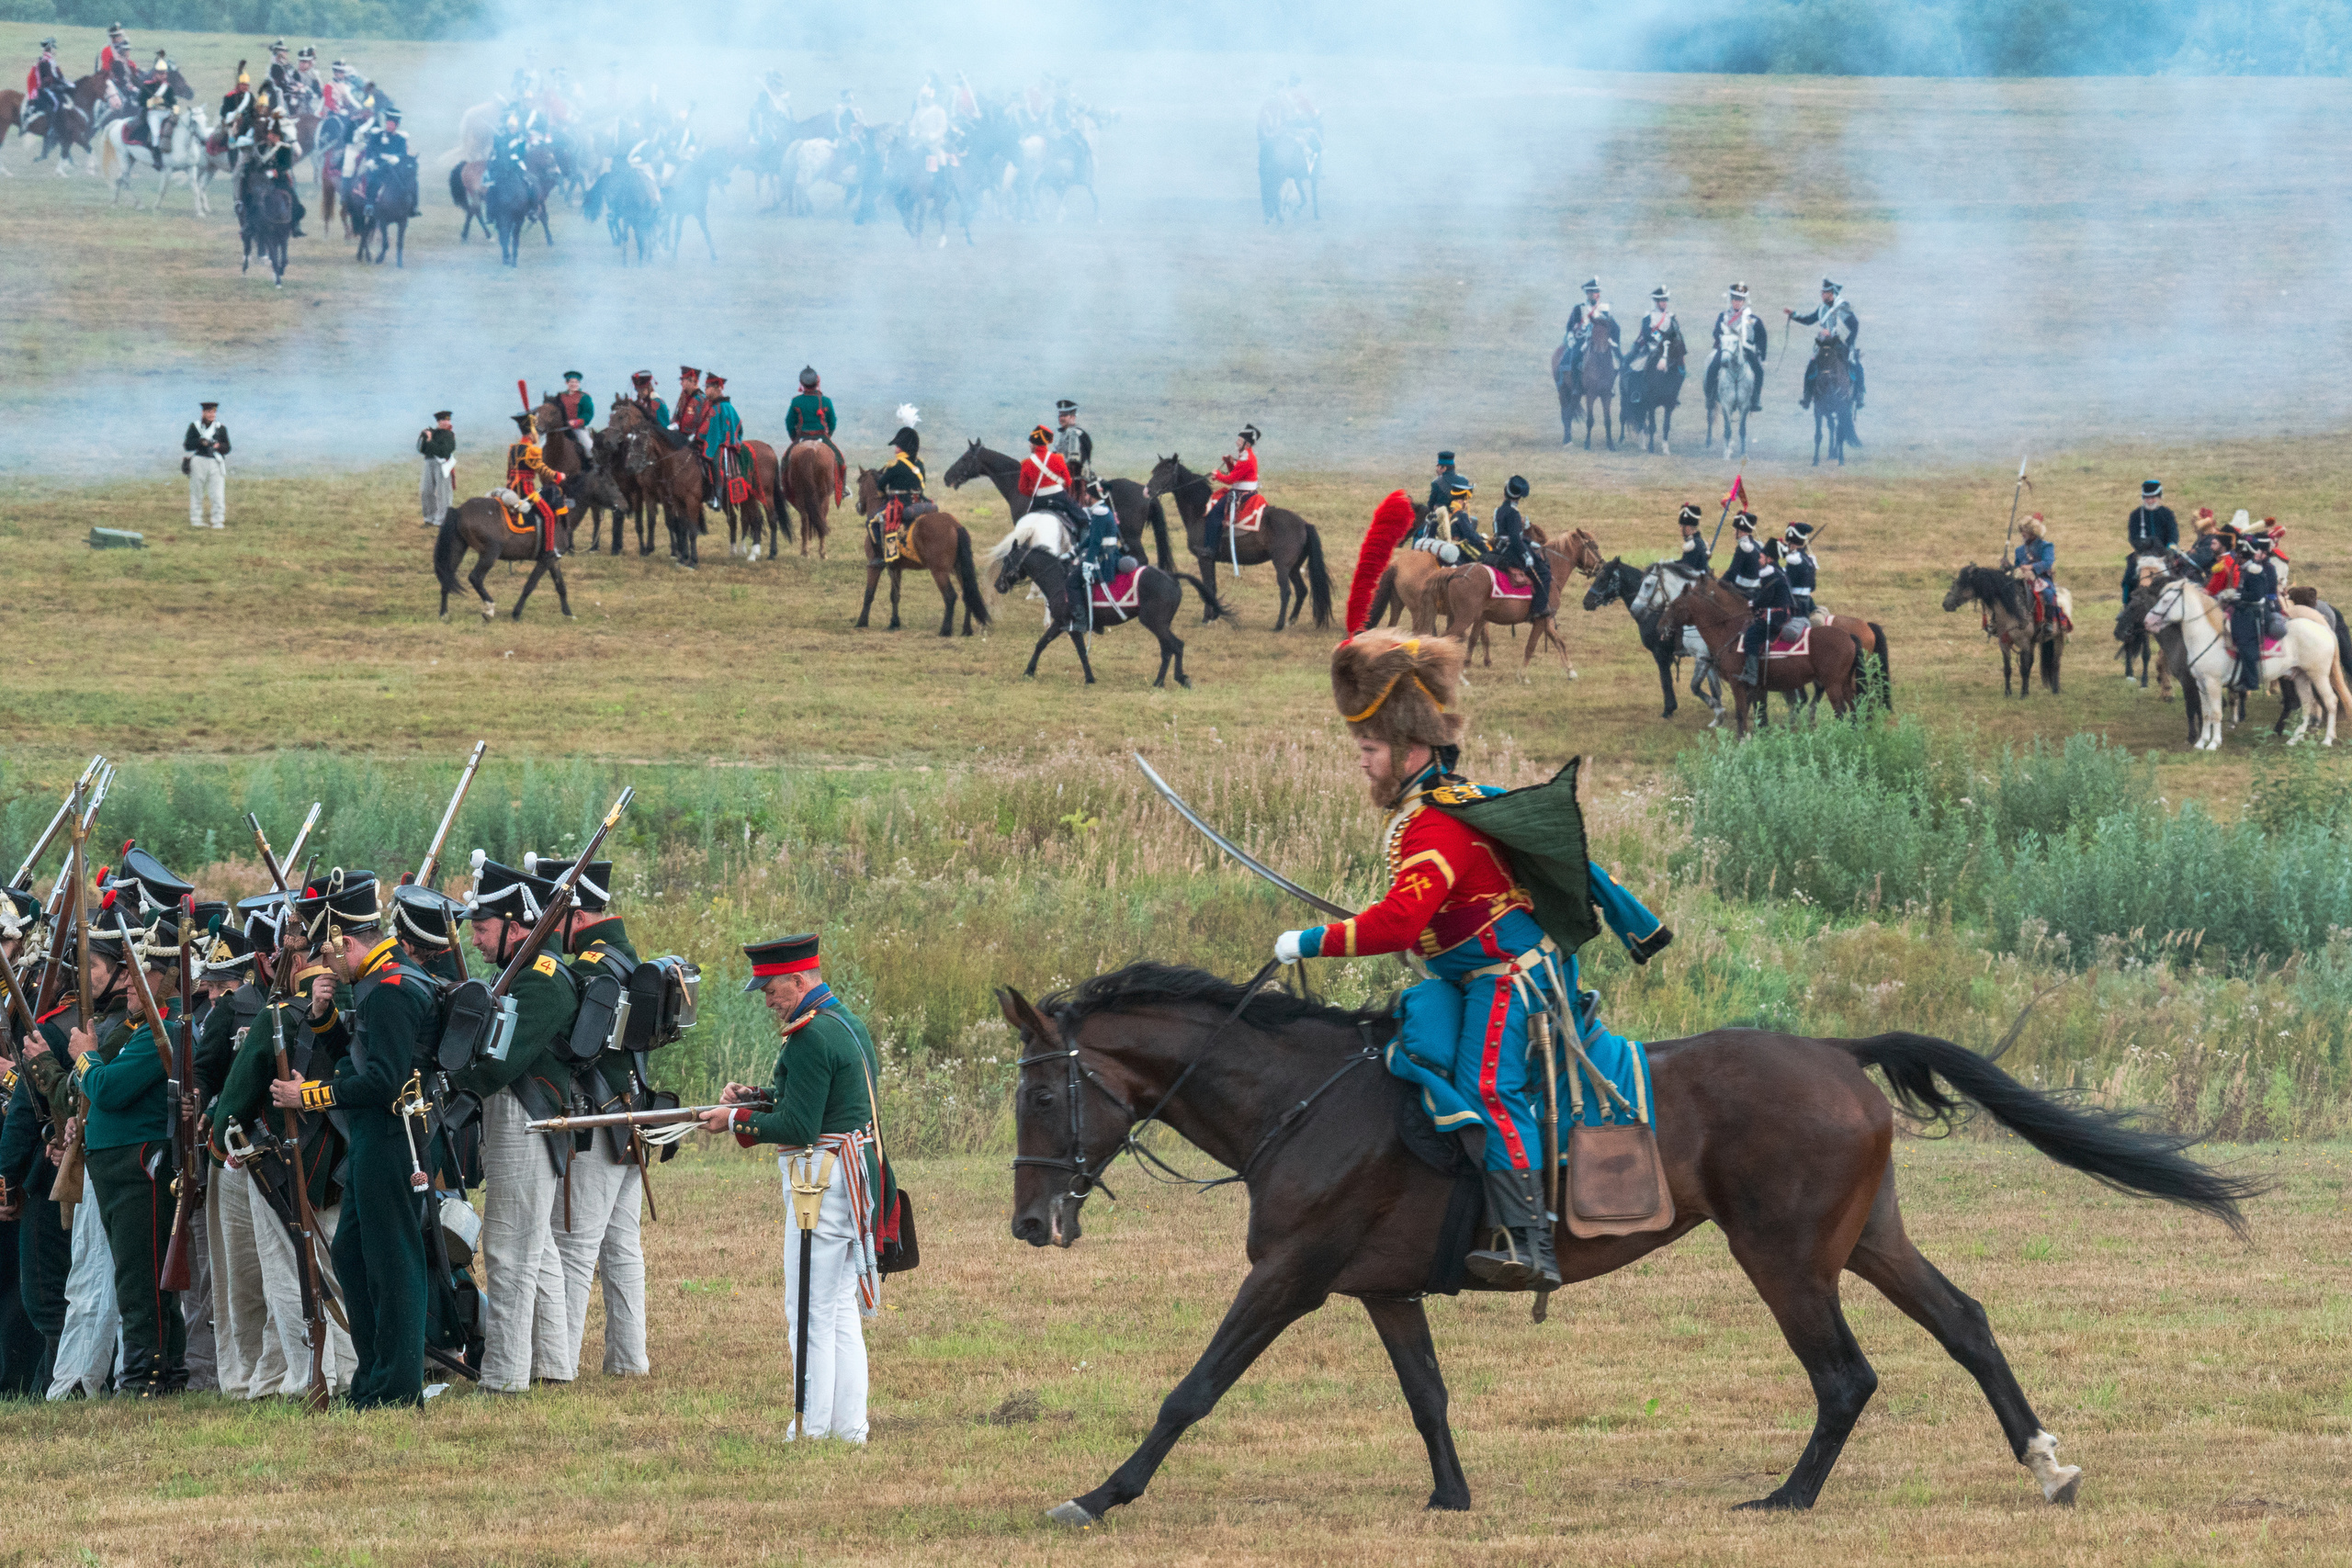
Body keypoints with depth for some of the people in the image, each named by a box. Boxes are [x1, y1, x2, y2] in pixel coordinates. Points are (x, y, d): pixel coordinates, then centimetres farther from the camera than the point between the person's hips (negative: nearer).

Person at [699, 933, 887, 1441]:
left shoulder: (810, 1037, -17)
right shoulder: (849, 1024, 15)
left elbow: (798, 1127, -20)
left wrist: (738, 1120, -8)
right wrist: (757, 1096, 12)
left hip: (823, 1182, -10)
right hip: (857, 1180, 10)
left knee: (810, 1312, -5)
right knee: (842, 1308, 13)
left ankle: (812, 1430, -4)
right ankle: (849, 1425, 15)